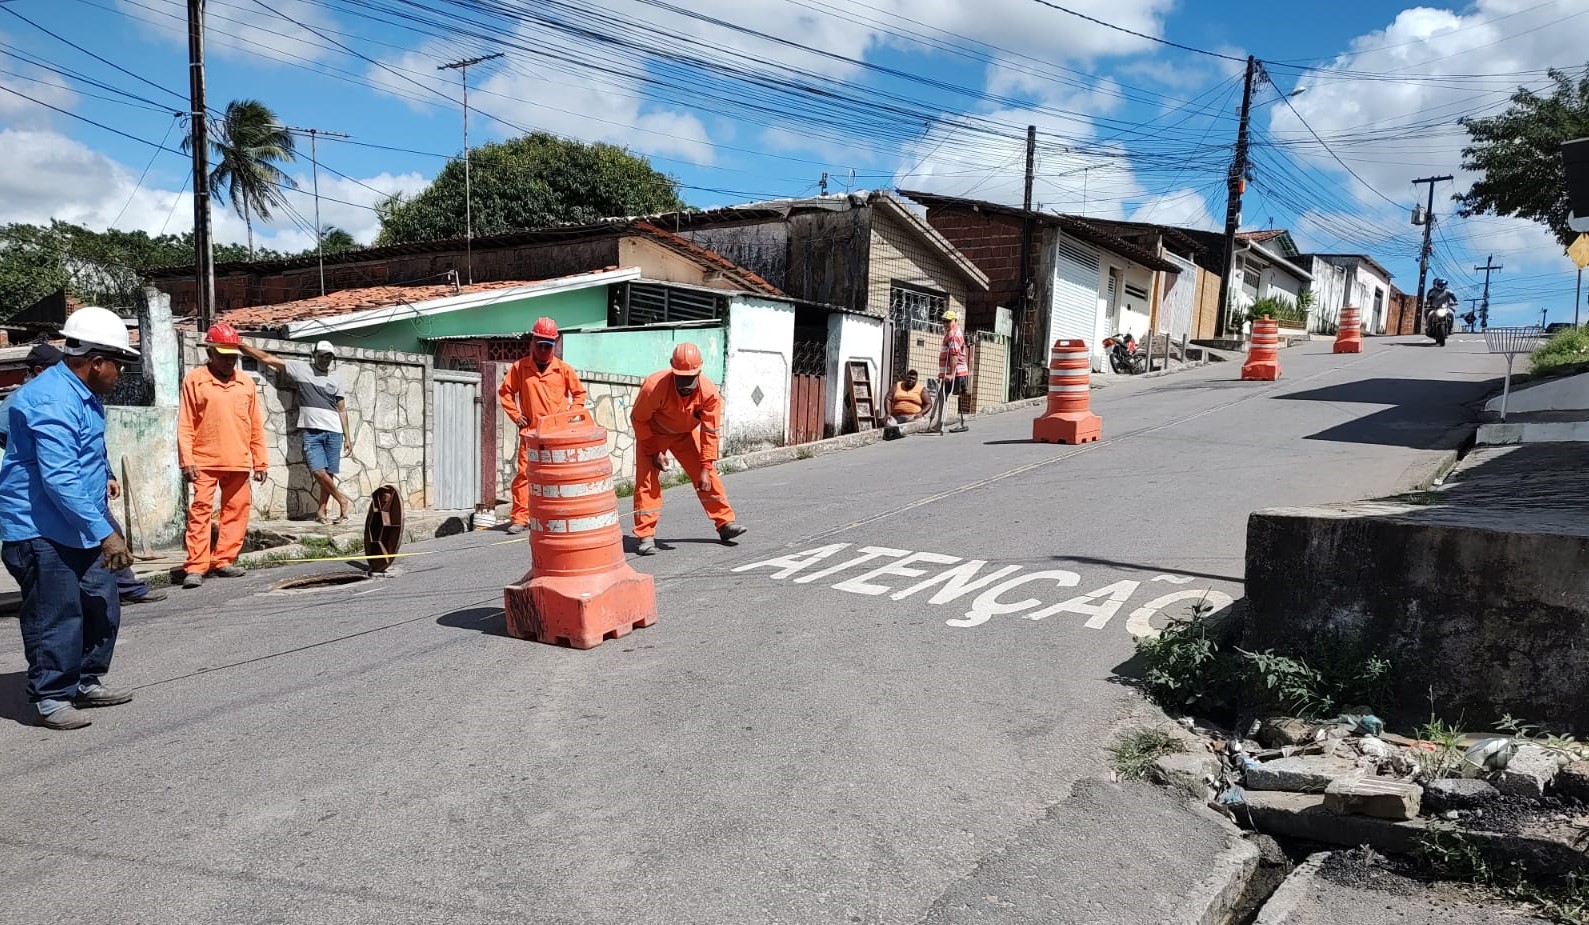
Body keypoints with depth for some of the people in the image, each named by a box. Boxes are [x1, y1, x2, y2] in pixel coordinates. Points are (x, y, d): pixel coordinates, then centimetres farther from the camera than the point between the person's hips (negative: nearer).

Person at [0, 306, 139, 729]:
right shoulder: (53, 402, -23)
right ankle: (51, 698, 9)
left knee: (102, 605, 13)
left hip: (78, 528, 10)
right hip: (41, 531, -10)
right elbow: (60, 480, -29)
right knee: (56, 616, -3)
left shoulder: (82, 395, 11)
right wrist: (105, 533, -31)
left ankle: (87, 681, 26)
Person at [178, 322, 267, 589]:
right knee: (200, 510, -5)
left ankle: (224, 560, 16)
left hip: (238, 463, 4)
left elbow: (256, 425, 12)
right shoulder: (194, 380, 1)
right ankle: (196, 567, -4)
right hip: (205, 461, -4)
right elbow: (185, 425, -2)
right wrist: (186, 461, -10)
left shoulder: (246, 382, 10)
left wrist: (260, 461, 10)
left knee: (236, 511, 6)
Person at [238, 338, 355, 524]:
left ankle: (322, 510, 11)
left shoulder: (335, 380, 13)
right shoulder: (299, 368, 8)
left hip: (333, 432, 2)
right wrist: (241, 344, 0)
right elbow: (266, 358, 7)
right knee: (318, 471, -14)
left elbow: (342, 410, 14)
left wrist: (348, 437, 10)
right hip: (311, 431, -2)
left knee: (329, 473, 0)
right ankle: (342, 500, 4)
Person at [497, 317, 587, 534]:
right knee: (523, 473, -3)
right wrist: (515, 415, 3)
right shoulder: (519, 367, 2)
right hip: (530, 431, 0)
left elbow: (579, 392, 12)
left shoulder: (563, 369, 2)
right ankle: (521, 518, 3)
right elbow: (505, 392, 11)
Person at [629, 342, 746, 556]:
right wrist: (653, 451, -18)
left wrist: (706, 468, -21)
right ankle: (646, 536, -6)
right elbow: (638, 418, -19)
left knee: (707, 477, -1)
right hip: (653, 434, -2)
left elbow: (710, 432, -20)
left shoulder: (709, 392, -29)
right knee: (647, 481, -12)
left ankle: (725, 524, 11)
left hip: (686, 434, 2)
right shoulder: (654, 386, -36)